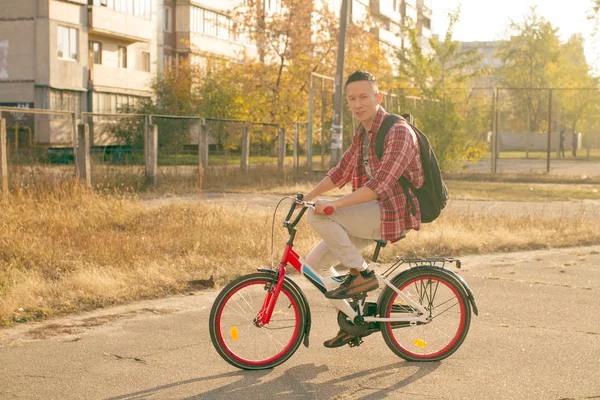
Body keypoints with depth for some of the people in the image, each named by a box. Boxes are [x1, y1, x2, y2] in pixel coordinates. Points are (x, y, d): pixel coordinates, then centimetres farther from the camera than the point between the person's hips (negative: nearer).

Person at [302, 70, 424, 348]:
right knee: (315, 263, 1)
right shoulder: (362, 133, 12)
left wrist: (334, 205, -32)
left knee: (317, 216, -22)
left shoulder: (398, 131, -17)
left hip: (393, 213, -9)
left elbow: (381, 183, -29)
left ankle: (361, 274, -13)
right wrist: (307, 197, 14)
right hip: (372, 213, 9)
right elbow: (342, 171, 23)